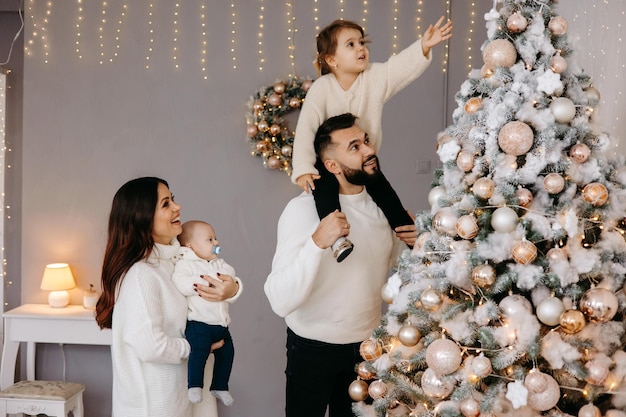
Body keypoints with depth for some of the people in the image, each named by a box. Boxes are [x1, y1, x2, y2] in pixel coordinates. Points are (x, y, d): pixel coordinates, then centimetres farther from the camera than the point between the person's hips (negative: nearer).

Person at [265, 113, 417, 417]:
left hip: (368, 345, 5)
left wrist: (410, 245, -8)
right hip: (313, 348, -5)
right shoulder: (303, 209, -20)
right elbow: (280, 301, -28)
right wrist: (317, 243, -39)